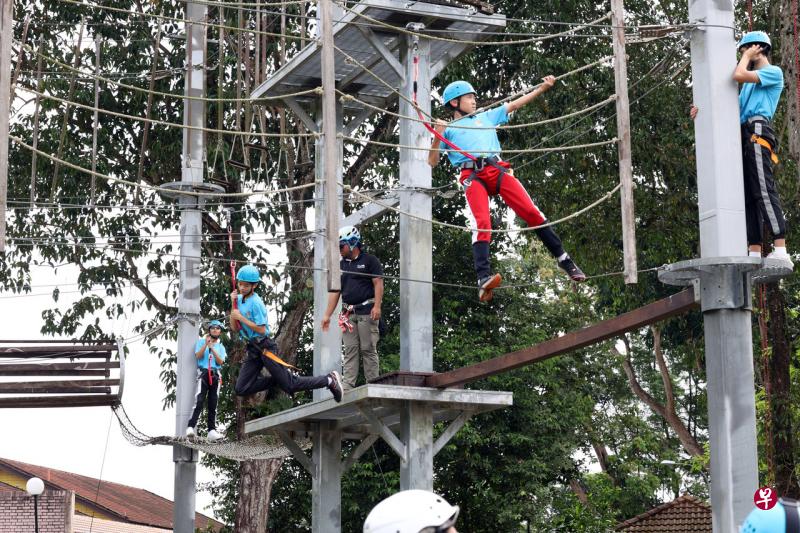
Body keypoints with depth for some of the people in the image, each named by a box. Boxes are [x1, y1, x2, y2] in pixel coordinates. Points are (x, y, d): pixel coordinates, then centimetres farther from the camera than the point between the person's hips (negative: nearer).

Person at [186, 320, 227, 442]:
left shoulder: (221, 347, 18)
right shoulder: (201, 341, 12)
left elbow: (220, 362, 2)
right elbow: (198, 356, -4)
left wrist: (212, 349, -9)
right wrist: (206, 344, -14)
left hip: (215, 375, 4)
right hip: (203, 373, -4)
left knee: (213, 404, 0)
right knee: (199, 401, -18)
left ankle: (212, 431, -4)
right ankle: (191, 427, -26)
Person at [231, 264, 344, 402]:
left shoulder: (255, 303, -16)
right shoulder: (239, 299, 7)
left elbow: (262, 329, -20)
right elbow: (234, 327, 6)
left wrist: (241, 317, -20)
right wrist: (233, 305, -5)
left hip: (265, 347, -8)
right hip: (252, 349, 8)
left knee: (289, 385, -7)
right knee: (240, 389, -1)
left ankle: (330, 380, 7)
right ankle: (277, 379, 12)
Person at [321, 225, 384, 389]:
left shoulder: (369, 260, 1)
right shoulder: (341, 265, 18)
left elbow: (378, 283, -6)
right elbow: (335, 292, 18)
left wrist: (377, 306, -18)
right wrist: (327, 315, 12)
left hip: (367, 311, -5)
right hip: (349, 313, 6)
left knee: (368, 349, -5)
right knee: (350, 350, 1)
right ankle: (348, 386, -3)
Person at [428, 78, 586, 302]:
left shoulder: (486, 116, 32)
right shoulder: (448, 129, 22)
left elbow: (514, 105, 29)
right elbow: (432, 161, 14)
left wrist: (542, 88, 24)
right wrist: (437, 137, -2)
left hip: (498, 170, 3)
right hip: (472, 176, -3)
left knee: (532, 212, -9)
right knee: (481, 224, -24)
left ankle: (564, 259, -4)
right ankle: (483, 278, -37)